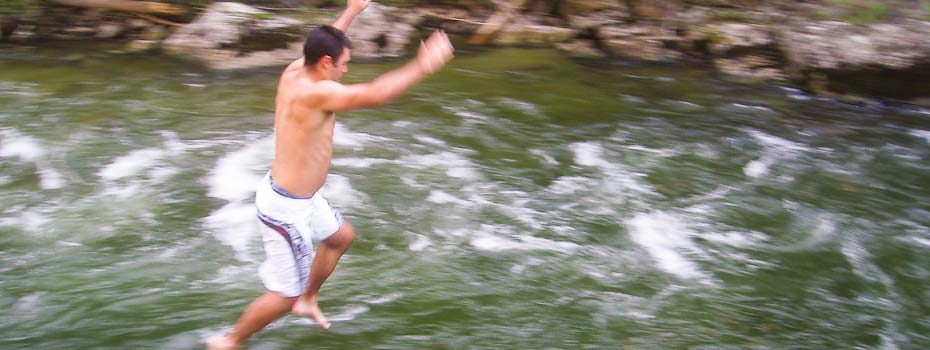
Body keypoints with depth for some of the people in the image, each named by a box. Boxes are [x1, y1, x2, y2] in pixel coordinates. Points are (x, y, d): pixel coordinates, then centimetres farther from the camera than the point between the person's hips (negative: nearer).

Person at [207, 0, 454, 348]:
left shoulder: (295, 72, -3)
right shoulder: (313, 92, -30)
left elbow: (324, 44, 18)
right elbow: (374, 94, -36)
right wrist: (422, 66, -27)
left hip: (301, 197, 10)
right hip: (285, 207, -10)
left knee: (342, 235, 30)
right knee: (285, 294, 4)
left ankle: (308, 301, 46)